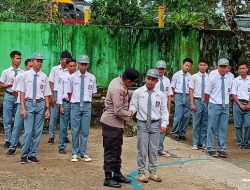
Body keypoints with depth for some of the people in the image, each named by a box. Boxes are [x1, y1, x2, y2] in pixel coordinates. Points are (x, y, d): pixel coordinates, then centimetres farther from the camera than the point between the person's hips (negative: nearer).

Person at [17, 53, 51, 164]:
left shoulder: (44, 77, 5)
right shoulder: (25, 75, -1)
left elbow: (46, 94, 7)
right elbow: (22, 92, -1)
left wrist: (47, 108, 2)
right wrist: (23, 108, -7)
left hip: (40, 104, 3)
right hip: (29, 103, -3)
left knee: (38, 131, 5)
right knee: (28, 131, -7)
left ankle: (32, 155, 15)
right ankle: (24, 155, 5)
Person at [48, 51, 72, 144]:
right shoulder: (55, 69, 3)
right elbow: (51, 83, 3)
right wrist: (52, 96, -4)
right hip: (56, 94, -1)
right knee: (54, 116, 0)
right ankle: (51, 136, 6)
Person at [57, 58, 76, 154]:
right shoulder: (63, 77, 3)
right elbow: (60, 91, 5)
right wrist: (60, 105, 0)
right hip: (65, 103, 0)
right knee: (63, 126, 4)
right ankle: (62, 147, 14)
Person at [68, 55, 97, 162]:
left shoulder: (91, 77, 2)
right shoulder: (72, 77, 0)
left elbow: (93, 92, 10)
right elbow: (69, 92, 9)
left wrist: (87, 101, 9)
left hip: (87, 105, 1)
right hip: (75, 105, -1)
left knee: (85, 130, 4)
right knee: (75, 130, 3)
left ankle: (84, 153, 14)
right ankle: (75, 153, 12)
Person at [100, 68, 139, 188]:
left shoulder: (118, 81, 2)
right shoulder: (118, 89, -26)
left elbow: (126, 94, 13)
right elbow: (118, 111, -25)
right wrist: (130, 114, -9)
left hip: (117, 123, 10)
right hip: (111, 123, -10)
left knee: (117, 150, 19)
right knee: (110, 151, -1)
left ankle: (117, 174, 30)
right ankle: (108, 178, 8)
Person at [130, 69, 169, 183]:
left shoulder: (160, 94, 4)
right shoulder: (138, 92, -1)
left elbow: (164, 110, 5)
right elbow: (133, 105, -1)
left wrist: (164, 124, -2)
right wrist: (131, 111, -24)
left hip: (155, 124, 2)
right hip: (142, 123, -2)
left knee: (153, 149, 8)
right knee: (142, 150, 0)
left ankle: (153, 172, 19)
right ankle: (141, 172, 11)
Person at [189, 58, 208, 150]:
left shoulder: (209, 77, 4)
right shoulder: (194, 77, 0)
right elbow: (191, 91, 0)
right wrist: (192, 103, -7)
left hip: (207, 101, 2)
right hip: (197, 101, -2)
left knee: (205, 123, 8)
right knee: (196, 123, 1)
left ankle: (203, 143, 16)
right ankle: (195, 143, 8)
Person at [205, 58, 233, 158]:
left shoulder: (229, 79, 5)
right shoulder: (212, 78, -7)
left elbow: (229, 93, 13)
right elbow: (207, 94, -2)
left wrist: (226, 103, 9)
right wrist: (210, 105, 4)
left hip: (225, 106, 4)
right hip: (214, 105, -4)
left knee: (223, 128, 7)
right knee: (212, 128, 2)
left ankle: (222, 149, 14)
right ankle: (211, 149, 9)